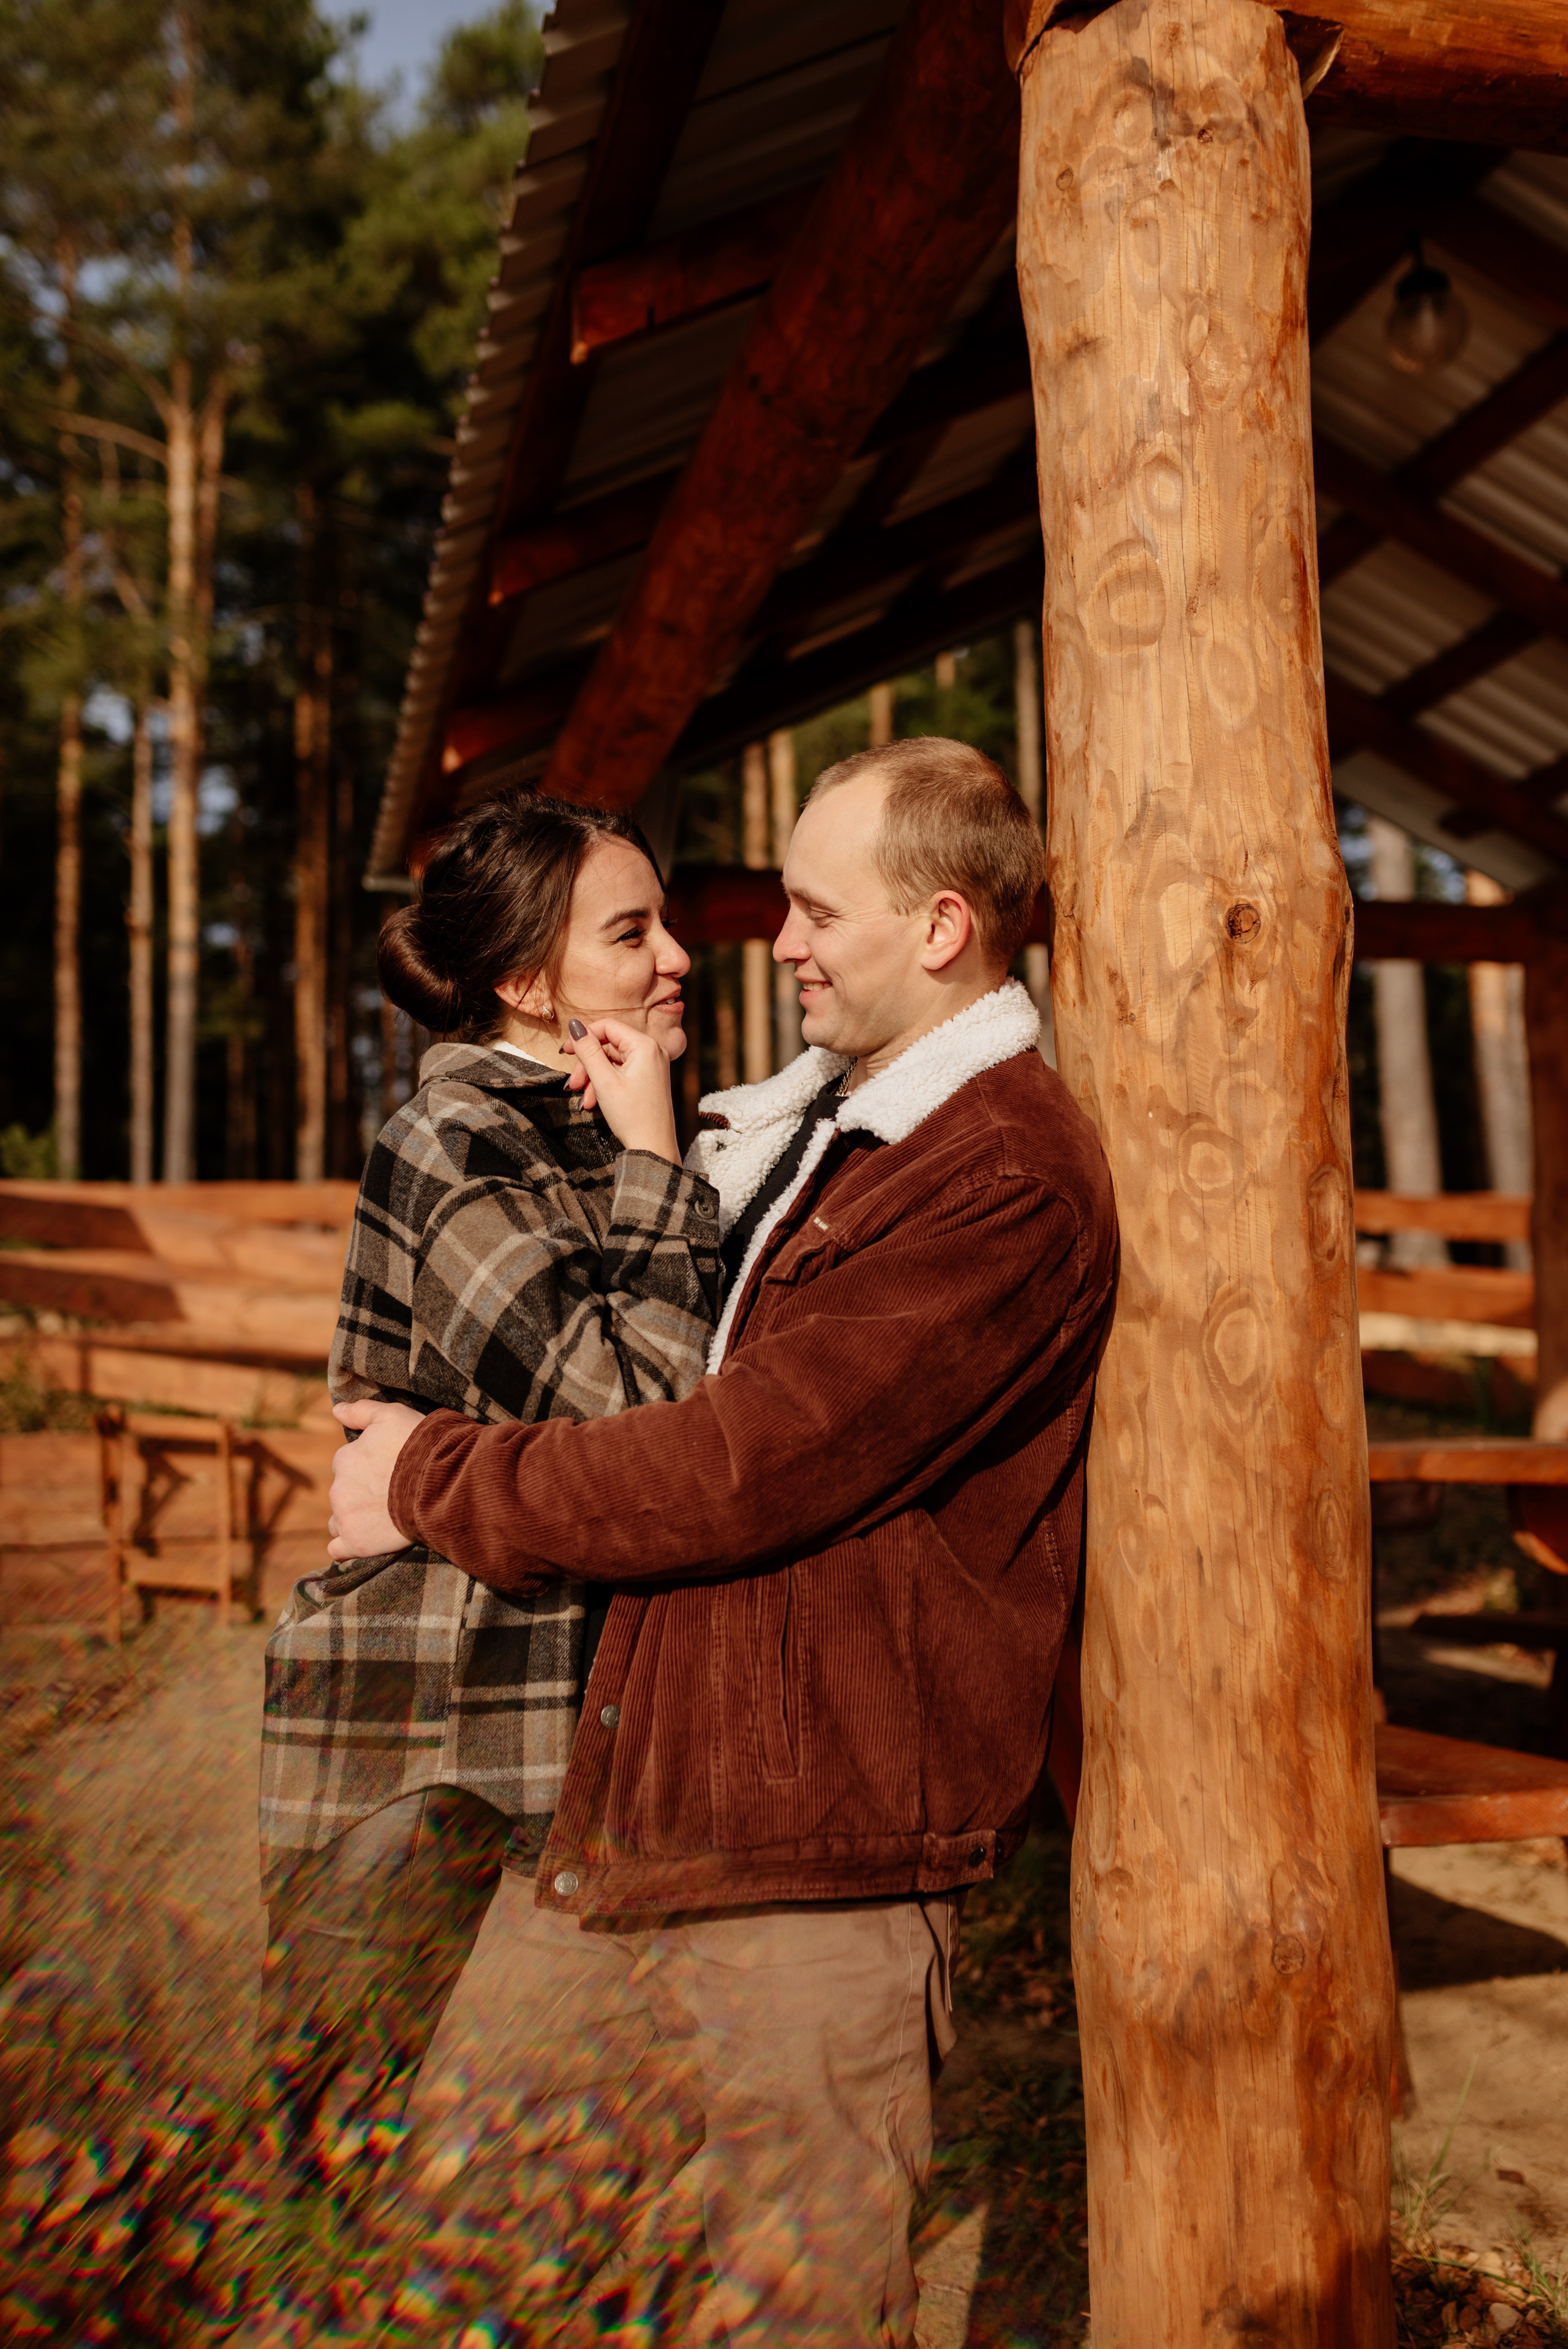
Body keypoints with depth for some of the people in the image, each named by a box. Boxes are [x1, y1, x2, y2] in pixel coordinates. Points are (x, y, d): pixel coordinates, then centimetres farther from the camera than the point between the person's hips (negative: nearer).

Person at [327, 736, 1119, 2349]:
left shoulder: (1006, 1181, -18)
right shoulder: (815, 1118, 13)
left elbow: (742, 1469, -22)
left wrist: (439, 1484, -9)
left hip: (819, 1846, -8)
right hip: (621, 1793, 9)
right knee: (458, 2195, 16)